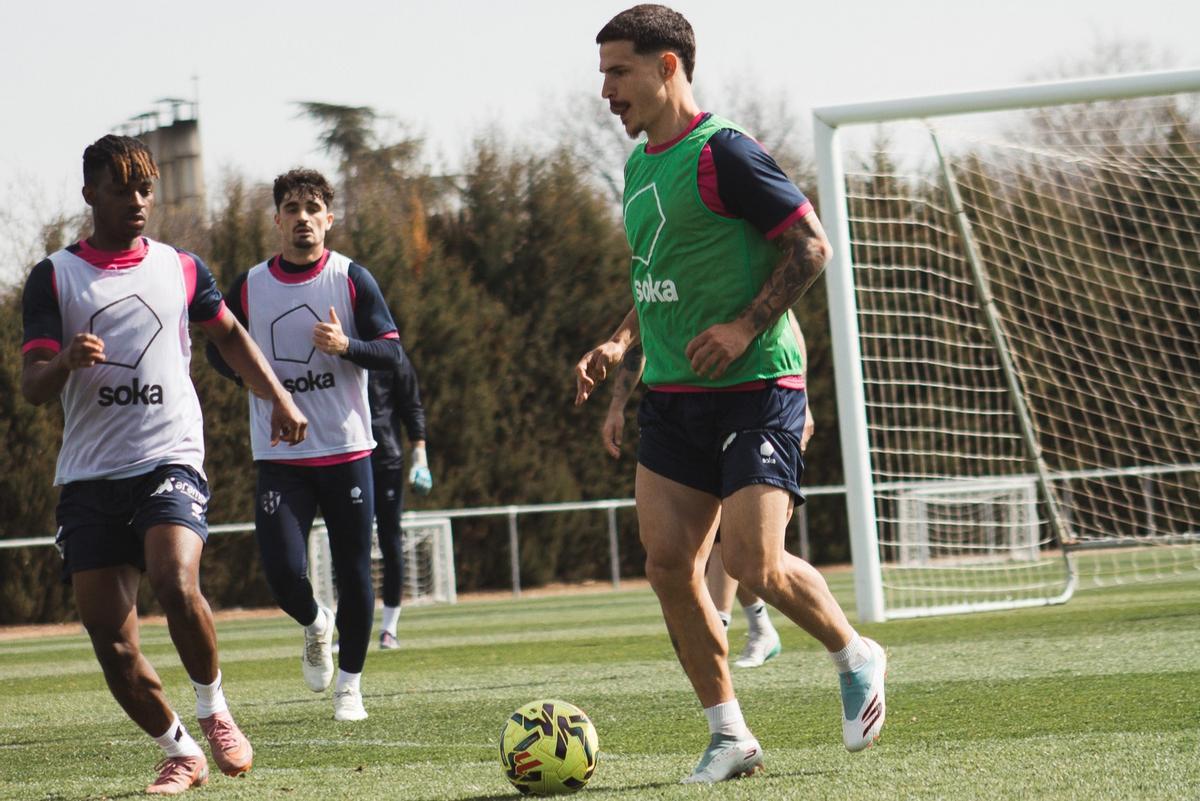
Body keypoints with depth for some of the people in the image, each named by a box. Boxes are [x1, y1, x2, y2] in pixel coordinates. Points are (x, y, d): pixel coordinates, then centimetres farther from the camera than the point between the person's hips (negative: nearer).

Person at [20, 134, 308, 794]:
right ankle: (178, 752, 13)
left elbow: (229, 334, 28)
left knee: (175, 584, -27)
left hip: (170, 460, -1)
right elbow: (32, 387, -1)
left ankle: (212, 708, -2)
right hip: (88, 473, 1)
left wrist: (278, 397, 18)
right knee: (107, 633, -5)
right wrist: (66, 361, -23)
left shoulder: (181, 269, 11)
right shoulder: (53, 279, 5)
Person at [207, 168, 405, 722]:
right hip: (280, 455, 1)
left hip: (346, 450, 0)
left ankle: (349, 684, 17)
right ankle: (315, 626, 23)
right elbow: (219, 350, 16)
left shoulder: (352, 279, -1)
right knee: (283, 571, -11)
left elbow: (392, 353, -3)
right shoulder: (248, 287, 3)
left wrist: (346, 346, -22)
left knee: (354, 572, 1)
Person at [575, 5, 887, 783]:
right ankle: (729, 735, 8)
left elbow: (811, 245, -13)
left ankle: (856, 656, 15)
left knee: (754, 563, -14)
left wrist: (745, 327, -20)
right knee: (667, 561, -2)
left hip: (755, 389, -8)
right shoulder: (640, 164, 14)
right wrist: (620, 344, 11)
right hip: (673, 396, 8)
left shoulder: (722, 152, -13)